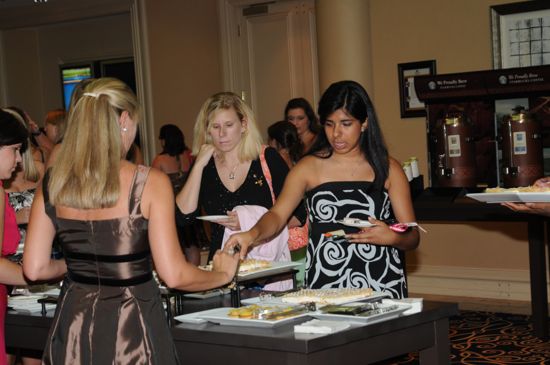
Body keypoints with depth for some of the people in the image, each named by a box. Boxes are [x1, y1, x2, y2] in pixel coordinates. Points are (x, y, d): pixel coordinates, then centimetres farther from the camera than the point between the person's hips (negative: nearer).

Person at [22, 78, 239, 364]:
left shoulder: (52, 183, -1)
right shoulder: (150, 183, -13)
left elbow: (35, 269, 1)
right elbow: (174, 275, -13)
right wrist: (222, 274, 6)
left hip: (73, 327, 4)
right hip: (132, 326, -4)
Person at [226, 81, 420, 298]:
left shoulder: (388, 169, 9)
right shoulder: (309, 167, 9)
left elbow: (412, 238, 9)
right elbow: (277, 215, -3)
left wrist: (392, 238, -13)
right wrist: (253, 234, -23)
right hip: (324, 283, 0)